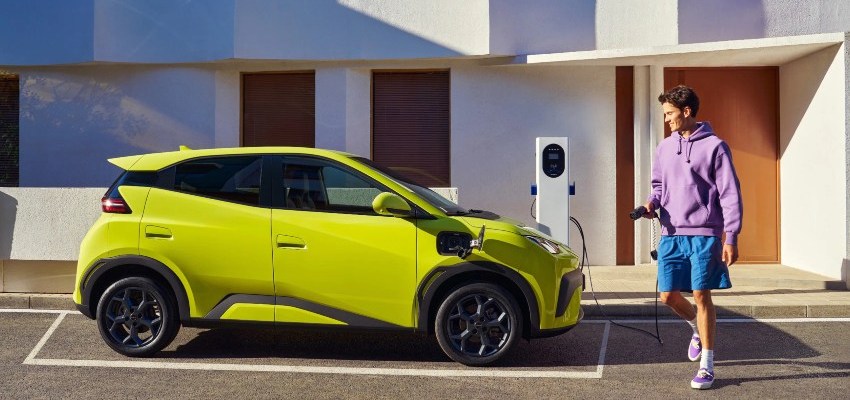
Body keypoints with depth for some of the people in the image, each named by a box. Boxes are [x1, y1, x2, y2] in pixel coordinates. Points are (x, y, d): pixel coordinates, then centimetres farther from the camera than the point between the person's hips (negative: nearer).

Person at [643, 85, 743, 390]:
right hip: (671, 235, 5)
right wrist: (652, 203, 0)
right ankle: (698, 329, 35)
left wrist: (731, 238, -11)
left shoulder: (714, 146, -4)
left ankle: (707, 366, 6)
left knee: (701, 296, -4)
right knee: (668, 295, 5)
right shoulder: (664, 148, 12)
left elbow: (730, 195, -6)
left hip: (704, 235, -5)